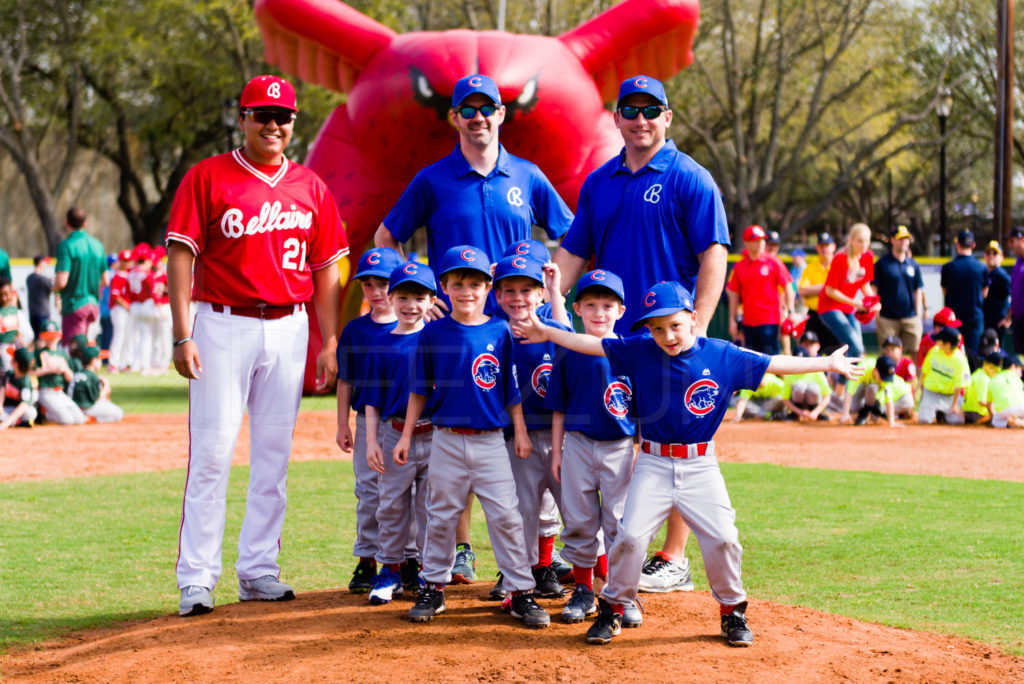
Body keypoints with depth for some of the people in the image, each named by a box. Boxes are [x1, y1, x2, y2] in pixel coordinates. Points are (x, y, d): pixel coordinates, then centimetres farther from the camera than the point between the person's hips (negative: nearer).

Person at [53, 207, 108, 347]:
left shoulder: (66, 245, -14)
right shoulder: (97, 245, 7)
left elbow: (61, 282, -20)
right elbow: (104, 281, 11)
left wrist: (53, 288, 1)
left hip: (74, 306, -7)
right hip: (93, 305, 7)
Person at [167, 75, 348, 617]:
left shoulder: (310, 187, 11)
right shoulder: (207, 177, 0)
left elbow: (326, 268, 12)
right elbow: (181, 256, -4)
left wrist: (330, 343, 5)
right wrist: (183, 336, -12)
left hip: (289, 328, 4)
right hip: (223, 326, -4)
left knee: (273, 452, 6)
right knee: (212, 450, -7)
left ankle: (259, 570, 14)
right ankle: (196, 576, -4)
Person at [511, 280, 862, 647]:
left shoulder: (722, 356, -4)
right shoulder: (639, 351, -3)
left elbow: (774, 364, -1)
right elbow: (592, 345, 1)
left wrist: (827, 363, -3)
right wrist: (547, 333, -2)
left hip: (701, 466, 0)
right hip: (653, 465, 0)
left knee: (722, 538, -7)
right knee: (630, 535, -9)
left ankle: (732, 610, 15)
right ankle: (614, 608, 10)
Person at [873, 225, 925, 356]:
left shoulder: (913, 264, 12)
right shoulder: (882, 264, 0)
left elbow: (918, 291, 15)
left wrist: (918, 316, 8)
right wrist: (877, 319, -7)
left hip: (911, 318, 3)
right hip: (888, 319, -3)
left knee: (914, 353, 0)